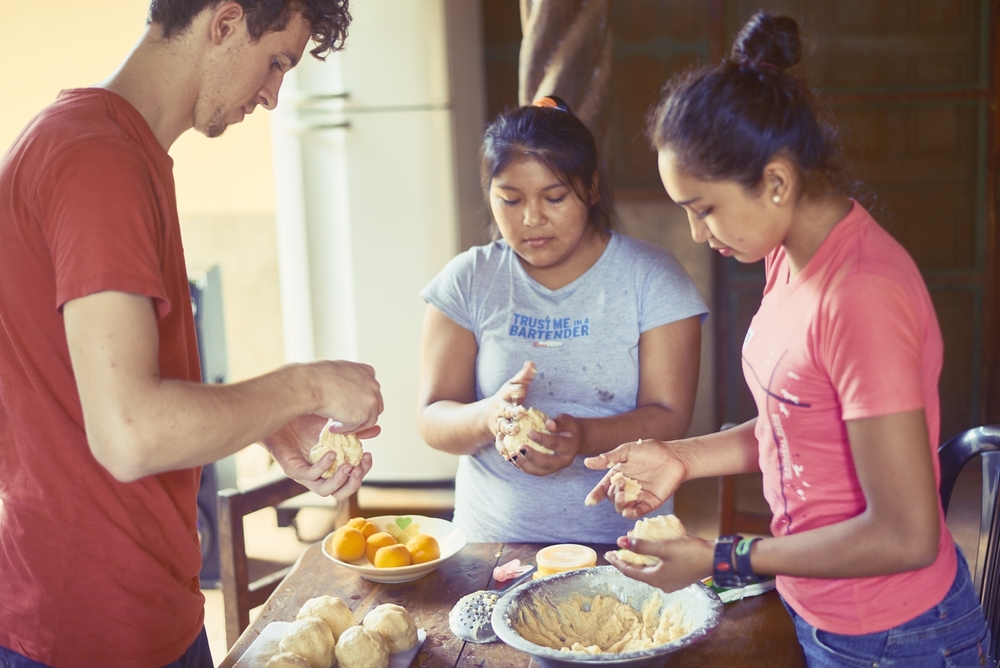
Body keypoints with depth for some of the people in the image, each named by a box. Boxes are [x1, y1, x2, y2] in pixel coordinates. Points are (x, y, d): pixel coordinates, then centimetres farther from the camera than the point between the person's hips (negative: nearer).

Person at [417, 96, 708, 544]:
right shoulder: (467, 281, 5)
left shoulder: (652, 277, 2)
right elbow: (433, 422, 0)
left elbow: (669, 419, -5)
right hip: (492, 539, 1)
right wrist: (488, 416, -22)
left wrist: (583, 437, -24)